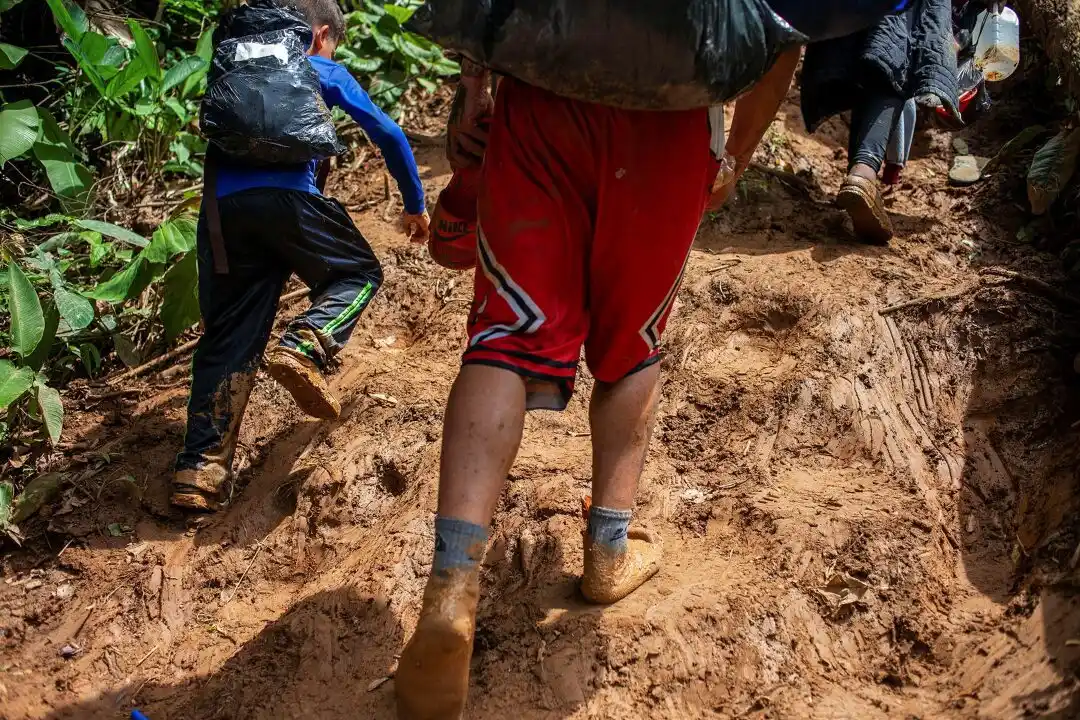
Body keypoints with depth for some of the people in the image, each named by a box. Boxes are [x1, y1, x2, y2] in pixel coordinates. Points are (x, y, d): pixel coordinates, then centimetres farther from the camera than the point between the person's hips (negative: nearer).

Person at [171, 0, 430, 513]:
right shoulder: (324, 71, 21)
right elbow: (387, 134, 20)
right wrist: (415, 205, 33)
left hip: (220, 203, 4)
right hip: (285, 195, -4)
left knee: (227, 338, 9)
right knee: (359, 273, 19)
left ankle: (199, 470, 1)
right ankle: (305, 348, -10)